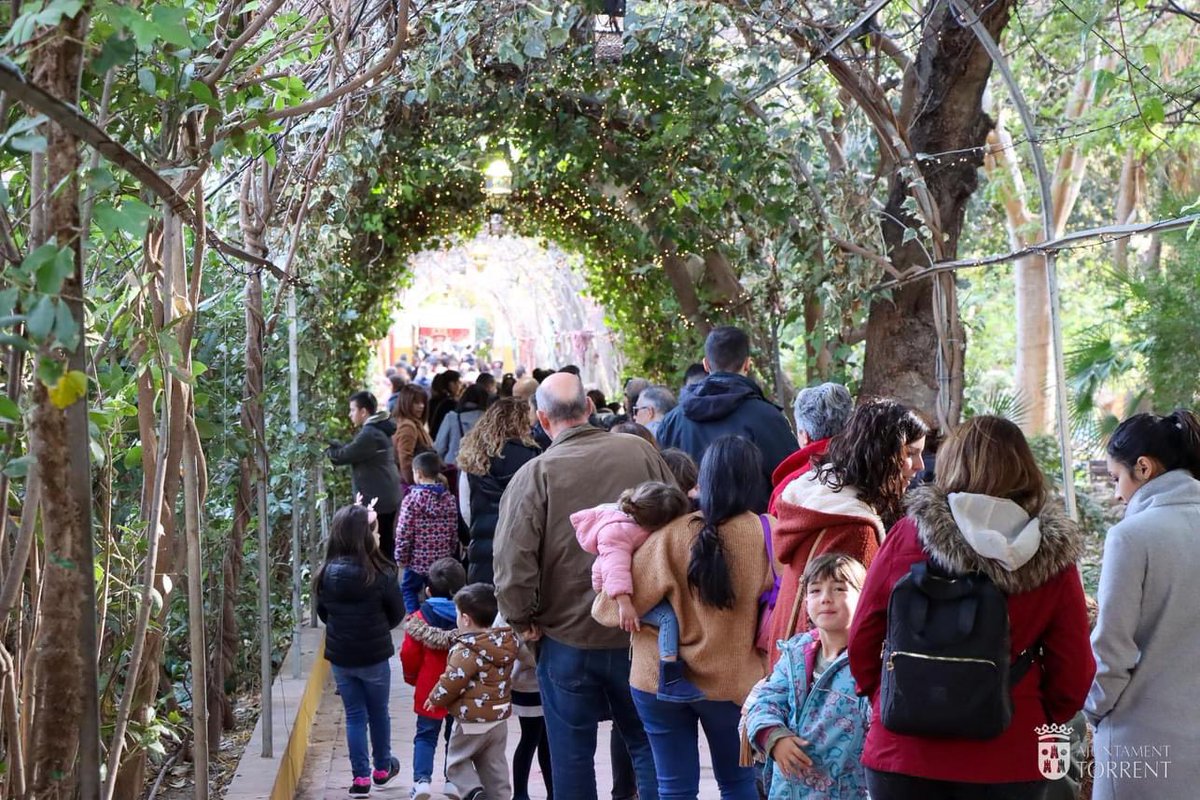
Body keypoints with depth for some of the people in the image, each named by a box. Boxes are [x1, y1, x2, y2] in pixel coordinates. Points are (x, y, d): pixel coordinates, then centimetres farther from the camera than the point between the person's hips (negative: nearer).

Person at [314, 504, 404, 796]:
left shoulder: (326, 573, -8)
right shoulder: (380, 573, -19)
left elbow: (323, 614, 5)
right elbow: (397, 613, -6)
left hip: (340, 656, 3)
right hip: (374, 655, -2)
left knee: (355, 715, 14)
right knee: (378, 712, 18)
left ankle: (361, 777, 16)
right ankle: (382, 768, 34)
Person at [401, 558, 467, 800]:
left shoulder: (422, 616, -11)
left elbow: (409, 656, -8)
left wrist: (412, 678, 11)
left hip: (430, 689, -2)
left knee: (426, 735, 8)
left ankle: (422, 779, -9)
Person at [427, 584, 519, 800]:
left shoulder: (466, 651, -21)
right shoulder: (506, 642, 2)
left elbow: (451, 683, -19)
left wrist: (435, 699, 0)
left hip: (471, 721, -7)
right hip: (499, 717, 7)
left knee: (457, 761, 10)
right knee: (495, 766, 14)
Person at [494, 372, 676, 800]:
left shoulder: (535, 474, -14)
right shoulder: (640, 452, -6)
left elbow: (512, 564, -20)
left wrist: (524, 619, -2)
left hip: (567, 640, -2)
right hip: (640, 634, 2)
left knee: (572, 755, 12)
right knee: (649, 746, 16)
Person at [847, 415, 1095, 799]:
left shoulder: (909, 534, -7)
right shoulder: (1052, 555, -7)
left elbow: (862, 641, 0)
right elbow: (1073, 677, -2)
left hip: (903, 754, 0)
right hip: (1006, 766, 0)